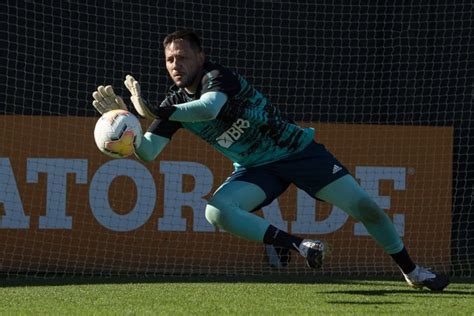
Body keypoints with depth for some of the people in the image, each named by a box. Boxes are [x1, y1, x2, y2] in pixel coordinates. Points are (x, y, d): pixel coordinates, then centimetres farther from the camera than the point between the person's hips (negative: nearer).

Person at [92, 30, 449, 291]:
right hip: (255, 170, 5)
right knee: (216, 211, -24)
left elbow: (208, 108, -45)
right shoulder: (175, 103, -4)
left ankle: (411, 270, 10)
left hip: (297, 149, -5)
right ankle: (299, 246, -16)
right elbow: (147, 151, -11)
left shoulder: (219, 77, -22)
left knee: (364, 206, -11)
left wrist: (153, 111, -49)